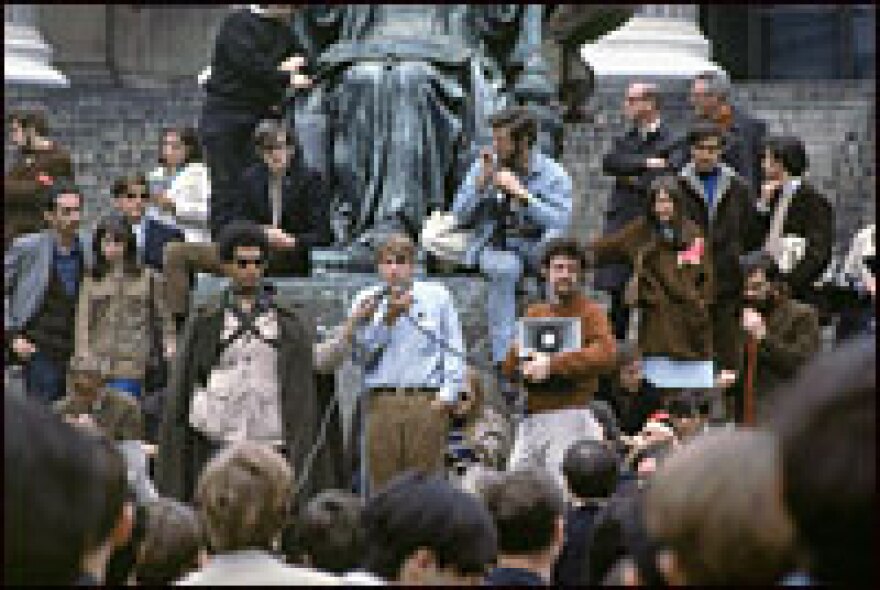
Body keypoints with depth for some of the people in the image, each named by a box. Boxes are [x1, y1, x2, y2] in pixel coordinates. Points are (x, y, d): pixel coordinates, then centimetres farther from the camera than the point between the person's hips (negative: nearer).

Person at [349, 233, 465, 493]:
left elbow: (454, 350, 9)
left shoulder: (437, 296, 10)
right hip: (381, 401, 1)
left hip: (427, 402, -1)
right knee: (383, 484, -2)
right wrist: (387, 318, -6)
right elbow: (360, 352, 4)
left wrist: (448, 393, -2)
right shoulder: (366, 300, 13)